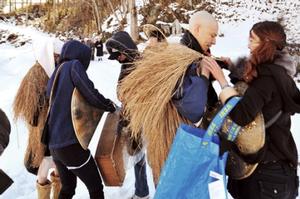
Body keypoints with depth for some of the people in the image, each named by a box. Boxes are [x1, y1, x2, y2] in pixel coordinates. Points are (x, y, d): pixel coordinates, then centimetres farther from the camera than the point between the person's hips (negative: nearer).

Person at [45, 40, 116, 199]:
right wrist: (111, 106, 1)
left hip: (54, 145, 8)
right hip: (70, 143, -8)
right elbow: (91, 94, -17)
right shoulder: (73, 65, -7)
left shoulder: (56, 73, 14)